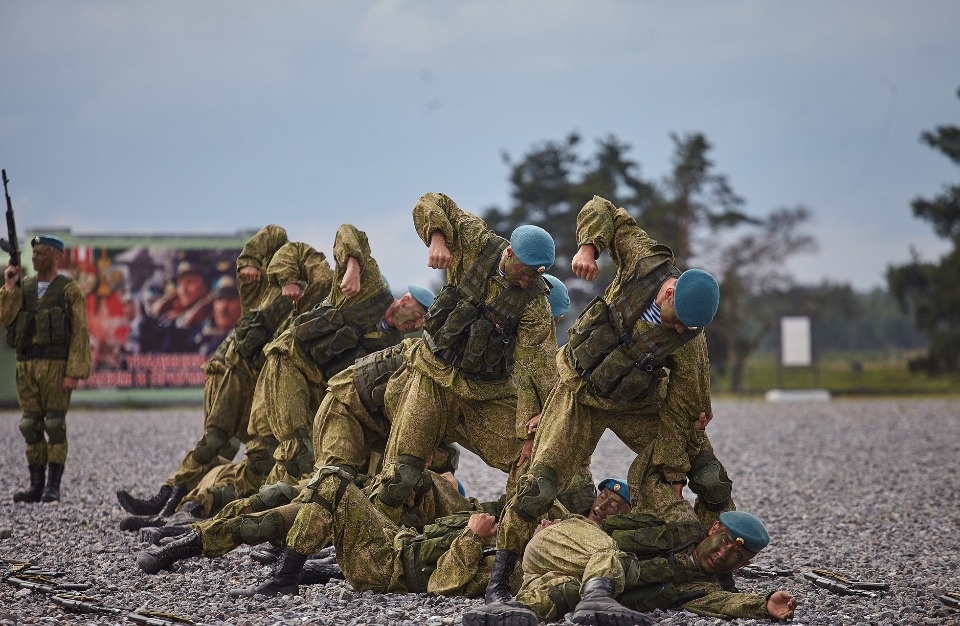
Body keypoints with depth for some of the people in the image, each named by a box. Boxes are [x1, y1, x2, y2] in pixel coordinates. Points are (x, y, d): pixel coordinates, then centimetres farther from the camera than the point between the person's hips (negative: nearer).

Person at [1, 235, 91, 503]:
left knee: (55, 426, -4)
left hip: (56, 364, -5)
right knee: (31, 427, 5)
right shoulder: (23, 287, 13)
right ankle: (36, 486, 10)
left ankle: (53, 487, -1)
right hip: (26, 365, 5)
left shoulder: (69, 290, -2)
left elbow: (80, 334, -6)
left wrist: (74, 372, -14)